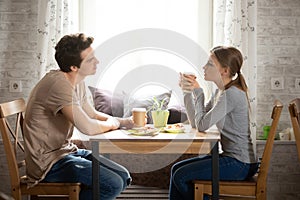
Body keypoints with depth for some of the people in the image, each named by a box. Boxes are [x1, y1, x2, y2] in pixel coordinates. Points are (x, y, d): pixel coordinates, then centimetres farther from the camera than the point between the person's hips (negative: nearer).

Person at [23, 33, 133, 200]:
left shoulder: (78, 82, 7)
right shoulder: (59, 84, -24)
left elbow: (92, 114, 19)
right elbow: (88, 128, -30)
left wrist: (126, 122, 3)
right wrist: (111, 124, -7)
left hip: (67, 151, 10)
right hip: (48, 162, -9)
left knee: (123, 178, 5)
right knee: (113, 185, -20)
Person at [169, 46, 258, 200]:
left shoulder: (232, 94, -20)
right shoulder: (220, 91, 10)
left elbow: (202, 126, -23)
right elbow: (195, 123, 9)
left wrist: (198, 92, -13)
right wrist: (187, 92, 0)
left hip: (240, 164, -10)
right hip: (229, 156, 10)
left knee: (181, 176, -9)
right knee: (176, 169, 8)